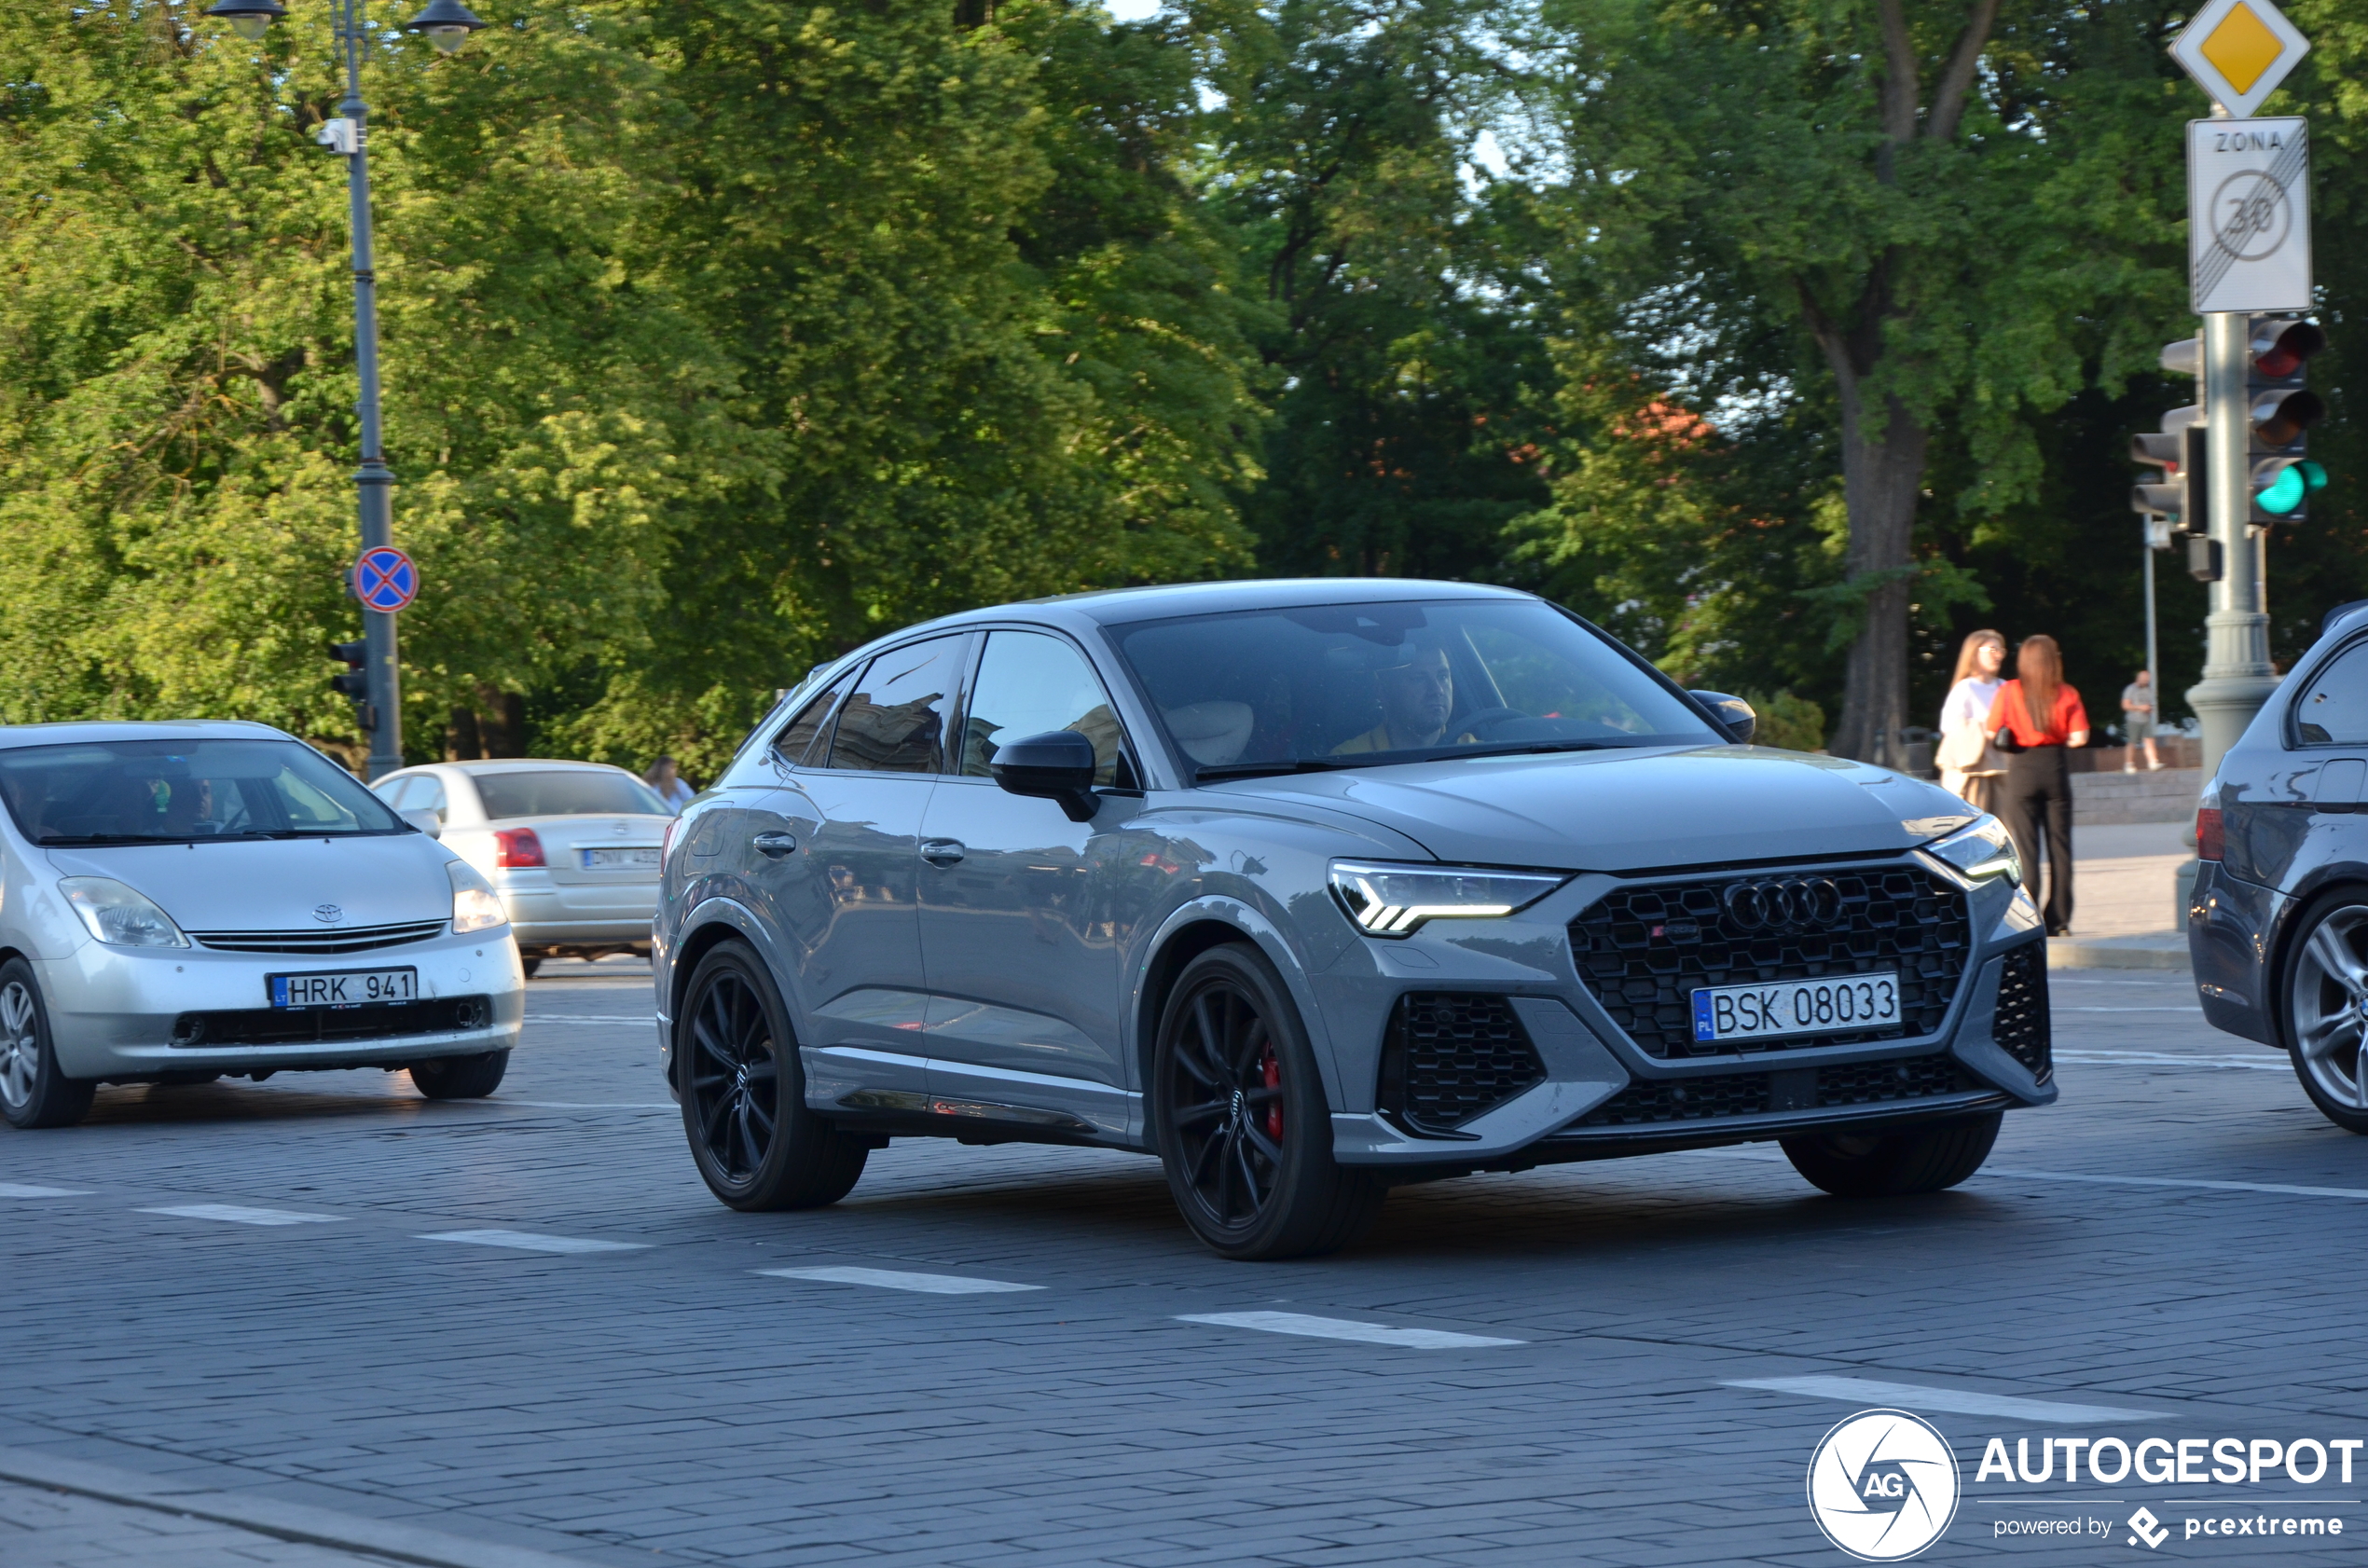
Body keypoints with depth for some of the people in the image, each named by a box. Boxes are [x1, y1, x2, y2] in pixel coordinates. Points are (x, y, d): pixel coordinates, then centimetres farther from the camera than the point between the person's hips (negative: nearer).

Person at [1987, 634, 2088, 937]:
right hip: (2056, 767, 1)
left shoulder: (2009, 692, -4)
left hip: (2021, 768, -1)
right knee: (2059, 845, 8)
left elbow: (1992, 733, -4)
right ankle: (2059, 920, 8)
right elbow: (2079, 737, -6)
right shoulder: (2067, 695, -1)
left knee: (2024, 846, 1)